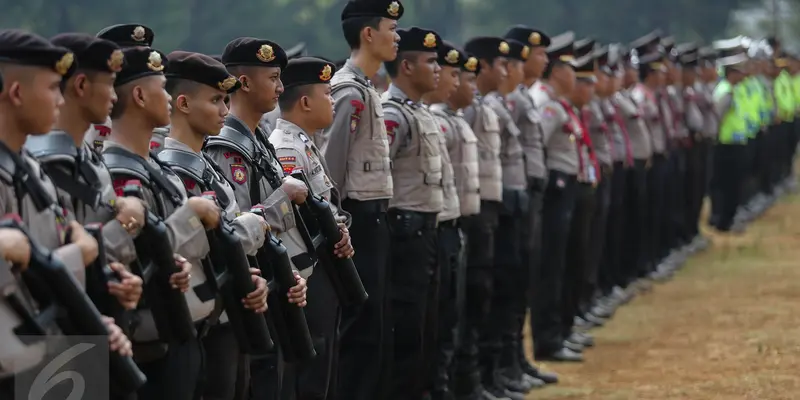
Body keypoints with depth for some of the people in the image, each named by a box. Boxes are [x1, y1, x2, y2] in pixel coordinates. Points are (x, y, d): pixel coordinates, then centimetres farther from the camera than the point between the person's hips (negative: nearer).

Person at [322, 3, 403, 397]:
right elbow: (330, 168, -19)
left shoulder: (365, 89, 15)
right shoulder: (351, 93, -16)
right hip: (360, 217, -10)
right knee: (362, 327, -6)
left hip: (371, 216, 10)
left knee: (377, 329, 13)